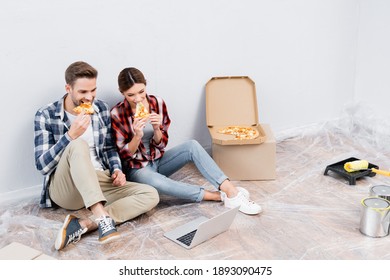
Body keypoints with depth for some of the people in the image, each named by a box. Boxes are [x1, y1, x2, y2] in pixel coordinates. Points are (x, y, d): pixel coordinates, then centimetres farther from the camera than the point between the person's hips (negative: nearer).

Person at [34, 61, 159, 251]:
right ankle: (102, 219, -42)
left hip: (99, 183, 5)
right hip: (65, 188, -4)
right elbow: (42, 165, -12)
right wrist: (71, 135, -24)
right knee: (78, 146, -34)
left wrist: (117, 170, -3)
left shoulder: (102, 109, 5)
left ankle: (82, 225, -28)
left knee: (150, 195, -16)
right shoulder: (45, 116, -7)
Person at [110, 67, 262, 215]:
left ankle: (232, 192, -32)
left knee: (192, 146, -24)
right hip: (137, 168, -4)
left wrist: (156, 129, -25)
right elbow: (124, 155, -12)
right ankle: (219, 196, -29)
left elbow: (161, 144, -3)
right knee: (158, 183, -38)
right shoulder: (117, 114, -16)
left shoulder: (157, 103, -6)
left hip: (158, 160, 4)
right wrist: (137, 135, -31)